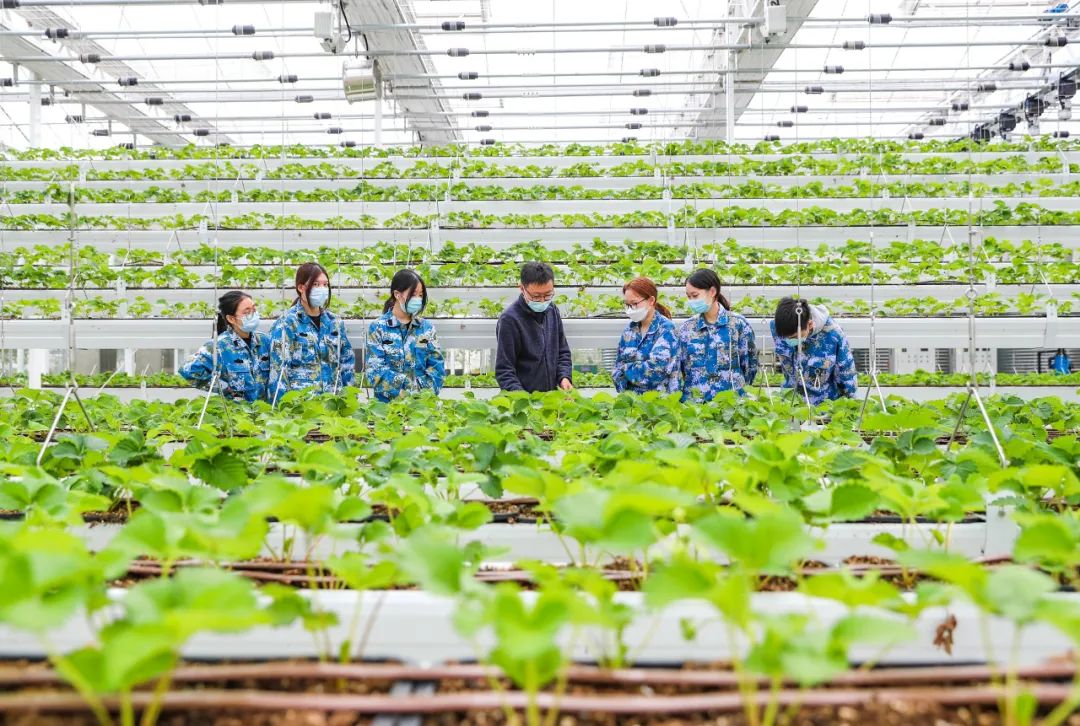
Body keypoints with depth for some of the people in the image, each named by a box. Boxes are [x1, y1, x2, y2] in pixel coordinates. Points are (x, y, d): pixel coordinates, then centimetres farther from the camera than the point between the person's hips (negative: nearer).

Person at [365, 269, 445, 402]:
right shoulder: (378, 327, 0)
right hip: (389, 401, -2)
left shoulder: (427, 327, 9)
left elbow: (437, 366, 4)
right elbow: (377, 371, -7)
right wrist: (412, 390, -15)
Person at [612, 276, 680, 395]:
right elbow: (619, 364, 10)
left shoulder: (665, 328, -5)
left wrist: (626, 369, -4)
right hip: (631, 397, 3)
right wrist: (624, 394, -4)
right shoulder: (630, 328, 10)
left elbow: (656, 367, -16)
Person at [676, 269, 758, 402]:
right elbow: (677, 368, 8)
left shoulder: (738, 323, -2)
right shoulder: (686, 328, 6)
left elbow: (750, 365, 2)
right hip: (692, 401, 2)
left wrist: (737, 390, 5)